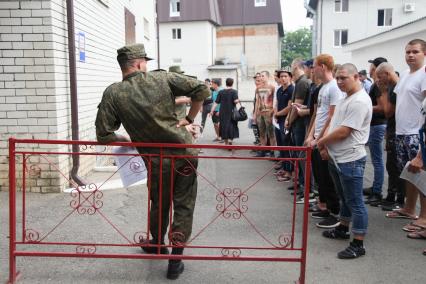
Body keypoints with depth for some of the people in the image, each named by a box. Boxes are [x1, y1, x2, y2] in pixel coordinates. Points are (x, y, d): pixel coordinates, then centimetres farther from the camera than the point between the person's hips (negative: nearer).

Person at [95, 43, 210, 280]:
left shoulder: (113, 94, -7)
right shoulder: (162, 78, -4)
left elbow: (104, 135, -8)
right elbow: (201, 89, -4)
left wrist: (128, 141, 9)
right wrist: (189, 119, 5)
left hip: (157, 161, 0)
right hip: (186, 153, 0)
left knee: (159, 205, 23)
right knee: (184, 205, 12)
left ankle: (157, 245, 47)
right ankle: (175, 259, 17)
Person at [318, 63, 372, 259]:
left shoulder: (359, 101, -18)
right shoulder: (346, 99, 14)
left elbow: (343, 132, -22)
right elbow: (334, 125, 17)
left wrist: (322, 142, -7)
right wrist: (327, 147, 2)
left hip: (350, 160, -10)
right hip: (336, 158, 10)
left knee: (355, 202, -2)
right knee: (344, 198, 22)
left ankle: (358, 244, 5)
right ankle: (343, 229, 37)